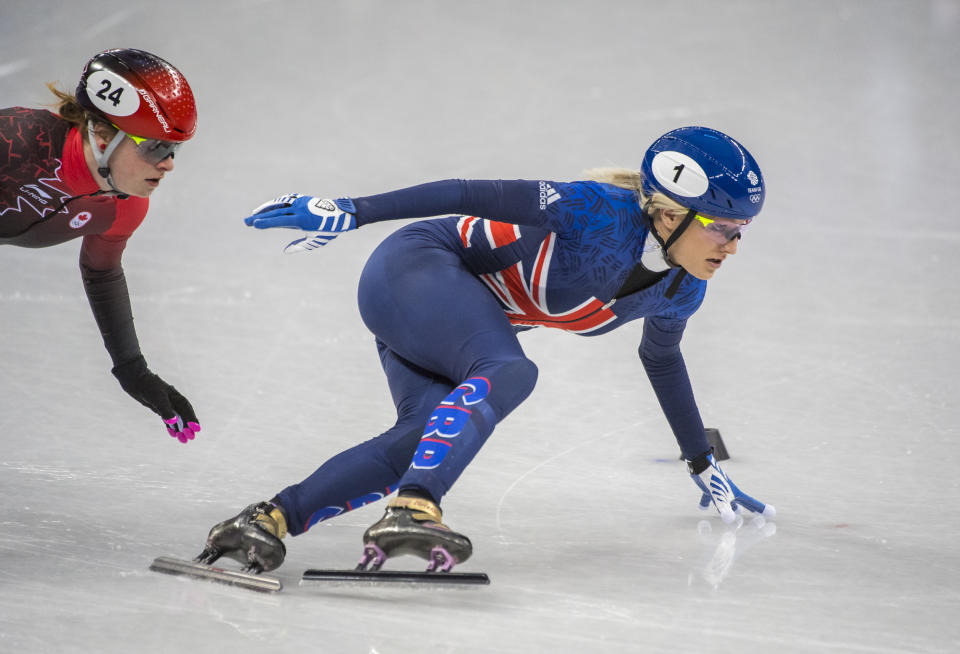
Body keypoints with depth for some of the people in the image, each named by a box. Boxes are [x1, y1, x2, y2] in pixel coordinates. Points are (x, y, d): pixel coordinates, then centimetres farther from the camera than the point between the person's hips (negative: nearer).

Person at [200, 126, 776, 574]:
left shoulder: (681, 292, 1)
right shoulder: (602, 211, -25)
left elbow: (662, 360, 22)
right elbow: (472, 196, -25)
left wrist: (704, 467, 31)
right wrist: (349, 213, -28)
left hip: (454, 324, 8)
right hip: (415, 267, -8)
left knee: (425, 442, -18)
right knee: (508, 373, -34)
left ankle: (272, 519, -22)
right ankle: (412, 512, -50)